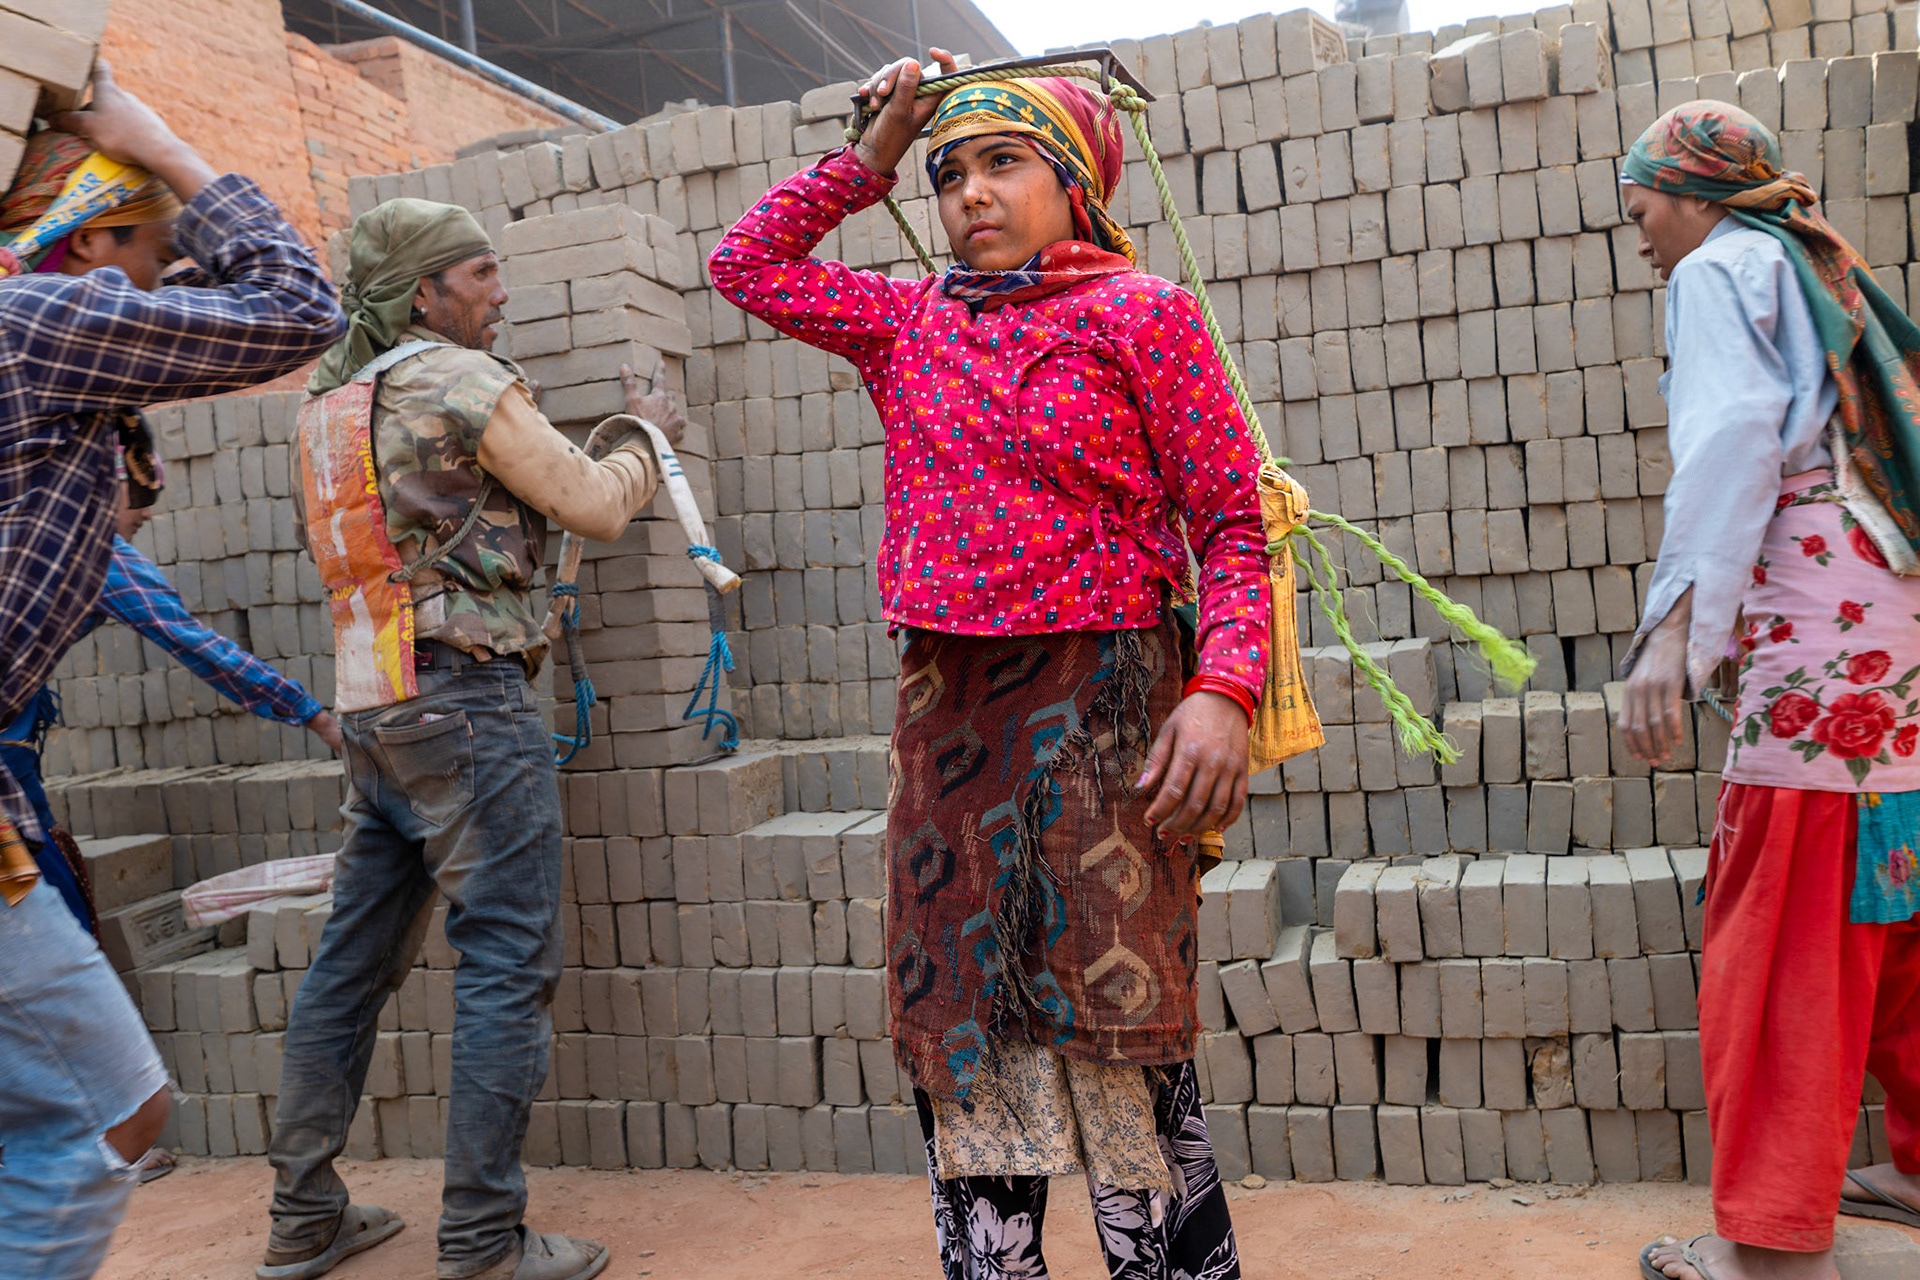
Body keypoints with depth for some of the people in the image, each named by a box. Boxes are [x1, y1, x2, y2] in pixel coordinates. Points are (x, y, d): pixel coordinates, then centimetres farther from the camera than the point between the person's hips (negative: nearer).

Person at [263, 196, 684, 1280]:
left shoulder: (331, 400, 16)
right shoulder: (461, 381, -8)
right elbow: (596, 507, -7)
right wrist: (651, 435, 11)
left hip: (373, 703, 9)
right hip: (469, 699, -9)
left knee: (356, 959, 14)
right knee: (509, 963, -4)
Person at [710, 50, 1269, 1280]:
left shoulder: (1140, 312, 0)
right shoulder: (913, 323, 14)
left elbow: (1233, 519, -5)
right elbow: (749, 262, 22)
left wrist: (1226, 690, -18)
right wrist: (874, 150, 17)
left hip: (1101, 698, -5)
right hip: (948, 705, 5)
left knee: (1118, 1037, -3)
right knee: (963, 1036, 10)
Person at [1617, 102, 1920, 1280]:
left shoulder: (1719, 270, 1)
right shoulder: (1823, 273, 25)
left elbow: (1732, 435, -16)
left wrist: (1674, 622, -26)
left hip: (1817, 620, -9)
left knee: (1787, 931, -7)